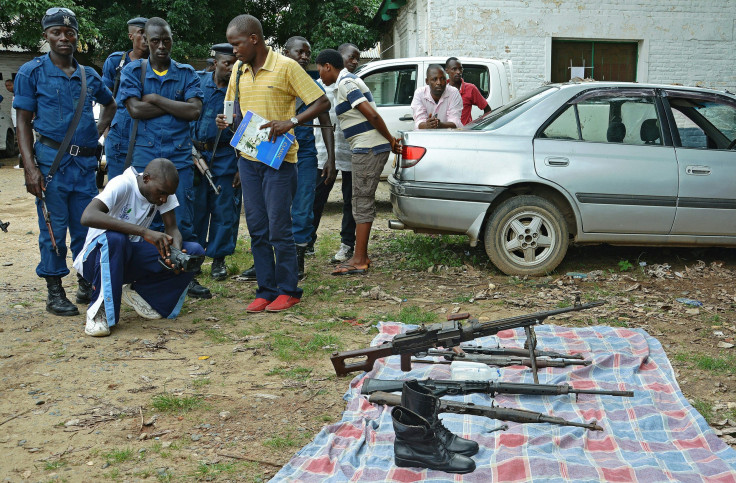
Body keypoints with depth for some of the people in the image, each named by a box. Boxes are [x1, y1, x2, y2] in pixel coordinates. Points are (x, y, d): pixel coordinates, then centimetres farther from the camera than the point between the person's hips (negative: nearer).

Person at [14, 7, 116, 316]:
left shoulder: (89, 76, 12)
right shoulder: (32, 72, 0)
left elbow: (109, 104, 31)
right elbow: (23, 122, -3)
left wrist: (98, 133, 14)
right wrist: (30, 167, -12)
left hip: (86, 162, 4)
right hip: (51, 160, -4)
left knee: (86, 227, 9)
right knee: (54, 229, 1)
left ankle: (87, 286, 23)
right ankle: (55, 293, 11)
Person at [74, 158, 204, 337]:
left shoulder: (163, 190, -5)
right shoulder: (123, 185, -23)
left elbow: (172, 229, -5)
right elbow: (87, 217, -39)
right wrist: (144, 232, -45)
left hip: (131, 257, 6)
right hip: (98, 256, -5)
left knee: (194, 251, -13)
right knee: (114, 238, -41)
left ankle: (139, 294, 1)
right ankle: (99, 311, -23)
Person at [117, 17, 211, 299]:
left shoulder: (186, 73, 7)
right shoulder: (132, 71, 6)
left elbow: (195, 111, -7)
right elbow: (135, 109, -9)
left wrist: (157, 99, -8)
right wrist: (176, 106, -7)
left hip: (180, 156, 1)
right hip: (145, 156, 0)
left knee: (184, 221, 1)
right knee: (149, 221, 3)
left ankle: (188, 277, 10)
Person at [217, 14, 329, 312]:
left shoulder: (286, 67, -7)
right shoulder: (239, 72, 11)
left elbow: (322, 103, -9)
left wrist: (291, 122, -21)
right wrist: (225, 121, 1)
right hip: (248, 159, 6)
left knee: (279, 229, -4)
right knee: (257, 230, 7)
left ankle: (288, 291, 9)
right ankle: (266, 291, 15)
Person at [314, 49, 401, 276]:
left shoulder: (345, 83, -13)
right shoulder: (349, 80, 20)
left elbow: (372, 114, -22)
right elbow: (371, 115, 21)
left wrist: (390, 140, -12)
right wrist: (390, 140, 15)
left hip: (368, 149, -10)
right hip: (368, 148, 10)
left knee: (362, 201, -8)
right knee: (363, 200, 13)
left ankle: (359, 260, -5)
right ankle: (361, 255, 19)